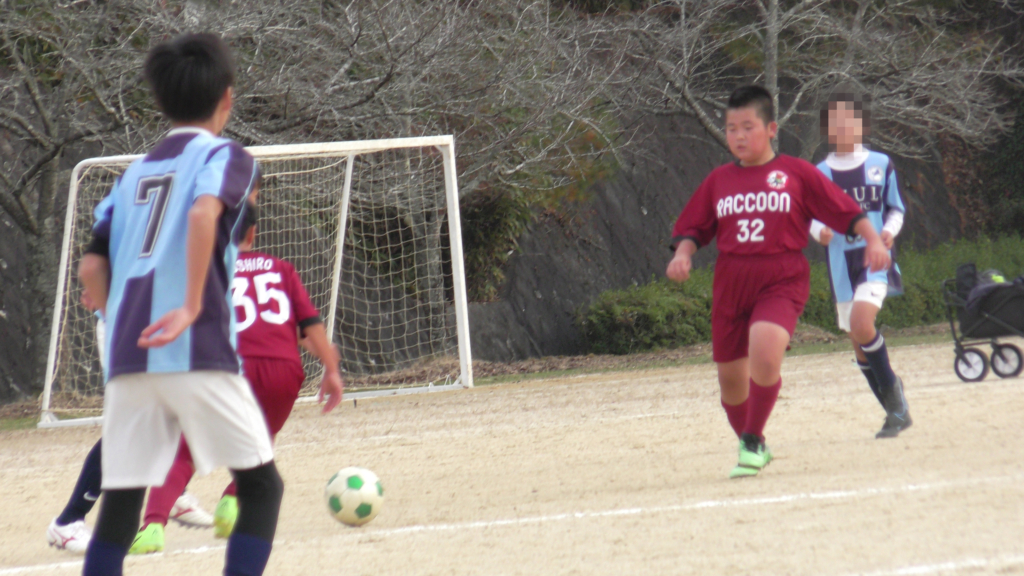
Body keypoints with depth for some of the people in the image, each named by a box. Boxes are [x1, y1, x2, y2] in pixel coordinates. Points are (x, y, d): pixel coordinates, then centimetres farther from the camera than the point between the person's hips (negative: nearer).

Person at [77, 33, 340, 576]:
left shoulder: (133, 173, 21)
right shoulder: (225, 156, 4)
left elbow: (91, 269, 13)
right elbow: (203, 212, -18)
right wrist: (193, 307, -21)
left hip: (126, 361, 6)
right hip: (198, 352, -5)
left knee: (120, 504, 6)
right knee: (261, 486, 4)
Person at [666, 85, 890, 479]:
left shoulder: (797, 174, 3)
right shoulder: (719, 180, 11)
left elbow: (847, 212, 4)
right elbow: (692, 228, 14)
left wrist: (872, 239, -10)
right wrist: (683, 254, -5)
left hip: (782, 281, -4)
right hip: (731, 284, 4)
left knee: (765, 355, -28)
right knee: (731, 377, 7)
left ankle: (752, 442, -10)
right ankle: (751, 446, 32)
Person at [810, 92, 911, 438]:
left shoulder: (881, 165, 4)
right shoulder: (821, 173, 6)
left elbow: (896, 208, 12)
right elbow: (812, 217, 11)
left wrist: (890, 231, -9)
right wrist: (819, 231, -12)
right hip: (841, 264, 3)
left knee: (861, 325, -25)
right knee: (859, 344, 5)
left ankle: (891, 388, -6)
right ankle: (896, 410, 17)